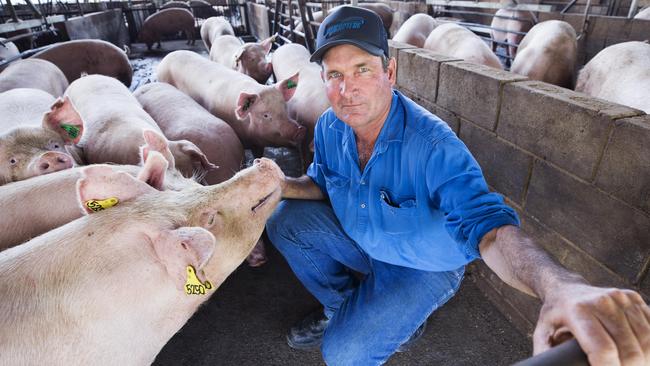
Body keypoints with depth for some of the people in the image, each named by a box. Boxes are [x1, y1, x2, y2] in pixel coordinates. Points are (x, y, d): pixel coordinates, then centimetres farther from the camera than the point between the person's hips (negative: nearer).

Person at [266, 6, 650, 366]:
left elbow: (486, 224, -41)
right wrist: (281, 186, -19)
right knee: (285, 221, -3)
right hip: (358, 242, 6)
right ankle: (342, 306, 17)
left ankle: (403, 322, 18)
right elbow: (321, 184, 4)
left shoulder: (431, 145, -33)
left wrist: (561, 286, -62)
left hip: (423, 267, -6)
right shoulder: (329, 127, -13)